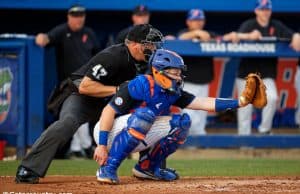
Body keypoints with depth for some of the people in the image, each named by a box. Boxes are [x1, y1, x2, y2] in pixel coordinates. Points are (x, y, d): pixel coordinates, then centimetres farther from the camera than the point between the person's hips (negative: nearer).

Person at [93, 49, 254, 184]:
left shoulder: (173, 93, -1)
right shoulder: (141, 85, -23)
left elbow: (204, 103, -7)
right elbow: (109, 111, -23)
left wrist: (239, 102, -17)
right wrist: (102, 145, -28)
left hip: (136, 140, 7)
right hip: (110, 133, -7)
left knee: (182, 122, -2)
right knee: (145, 114, -35)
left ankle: (147, 167, 7)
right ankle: (107, 168, -30)